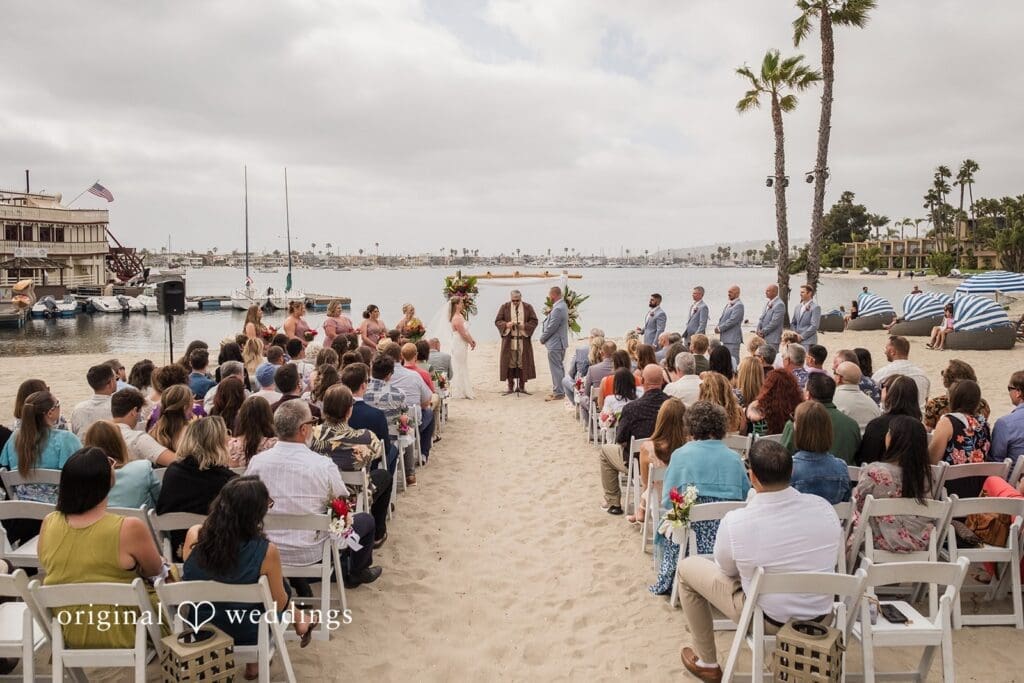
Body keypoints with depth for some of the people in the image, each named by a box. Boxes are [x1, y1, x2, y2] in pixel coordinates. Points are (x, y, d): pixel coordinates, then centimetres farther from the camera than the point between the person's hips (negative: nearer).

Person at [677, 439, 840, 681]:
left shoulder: (734, 522, -26)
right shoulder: (823, 507, -16)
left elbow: (726, 570, -5)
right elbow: (827, 559, 4)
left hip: (768, 619, -4)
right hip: (821, 615, 4)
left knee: (687, 567, 14)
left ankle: (706, 663, 26)